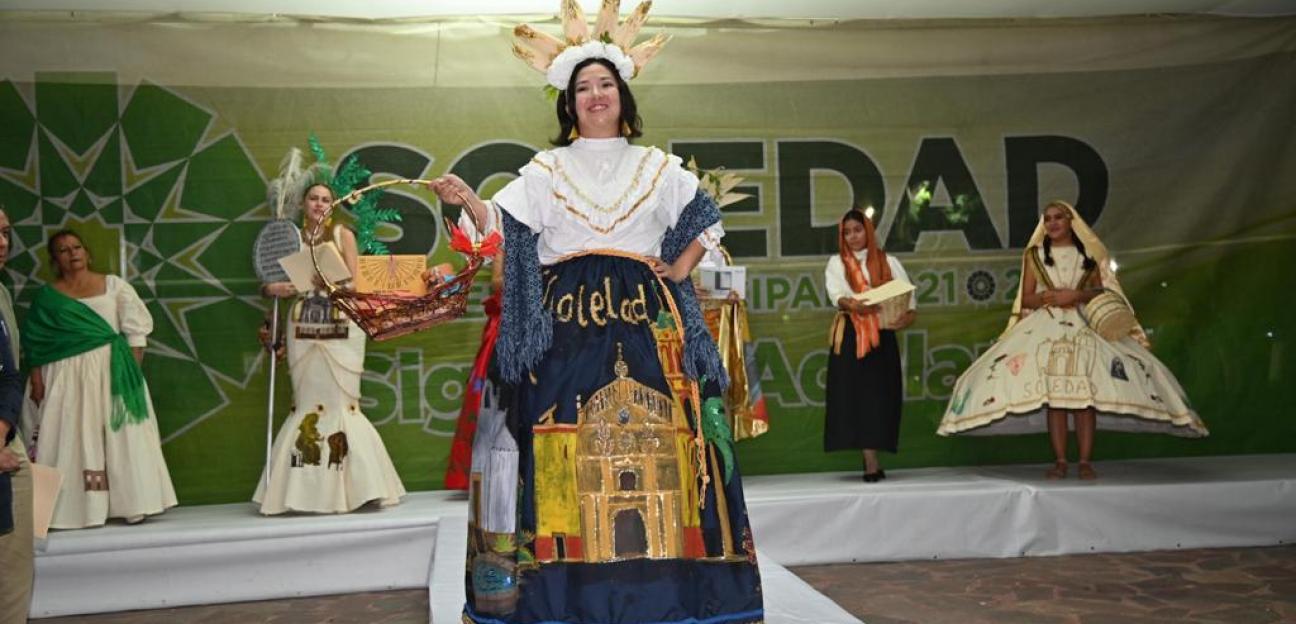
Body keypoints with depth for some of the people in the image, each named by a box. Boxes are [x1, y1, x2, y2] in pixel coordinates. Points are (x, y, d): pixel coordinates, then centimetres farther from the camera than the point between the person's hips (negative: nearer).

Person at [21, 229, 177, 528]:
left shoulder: (113, 285, 5)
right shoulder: (46, 296, 7)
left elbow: (136, 328, 1)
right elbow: (35, 344, 6)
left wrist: (133, 368, -8)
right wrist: (37, 379, -4)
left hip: (113, 372, 0)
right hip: (69, 377, 0)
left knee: (122, 436, -1)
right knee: (75, 441, -1)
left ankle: (129, 503, 4)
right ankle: (77, 507, 2)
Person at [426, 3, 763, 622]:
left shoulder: (658, 167, 17)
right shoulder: (546, 170, 14)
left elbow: (707, 222, 20)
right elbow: (504, 231, 4)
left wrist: (675, 274, 7)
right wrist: (467, 200, -13)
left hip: (644, 320, 1)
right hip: (567, 322, -1)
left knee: (651, 438, -6)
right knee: (567, 442, -8)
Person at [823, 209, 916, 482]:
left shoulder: (888, 262, 12)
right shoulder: (836, 263, 12)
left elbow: (907, 293, -1)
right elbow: (835, 292, -8)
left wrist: (909, 313, -24)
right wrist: (850, 304, -30)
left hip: (882, 335, 0)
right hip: (850, 335, 0)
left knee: (880, 393, -5)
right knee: (857, 392, -6)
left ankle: (871, 460, 2)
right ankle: (871, 462, -4)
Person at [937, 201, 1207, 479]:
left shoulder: (1089, 254, 13)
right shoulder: (1034, 255, 12)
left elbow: (1102, 292, 10)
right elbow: (1026, 299, 8)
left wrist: (1078, 295, -10)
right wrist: (1047, 297, -12)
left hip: (1084, 328, 0)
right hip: (1047, 329, 0)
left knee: (1085, 394, -10)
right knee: (1053, 394, -10)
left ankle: (1086, 461, -8)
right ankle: (1059, 461, -7)